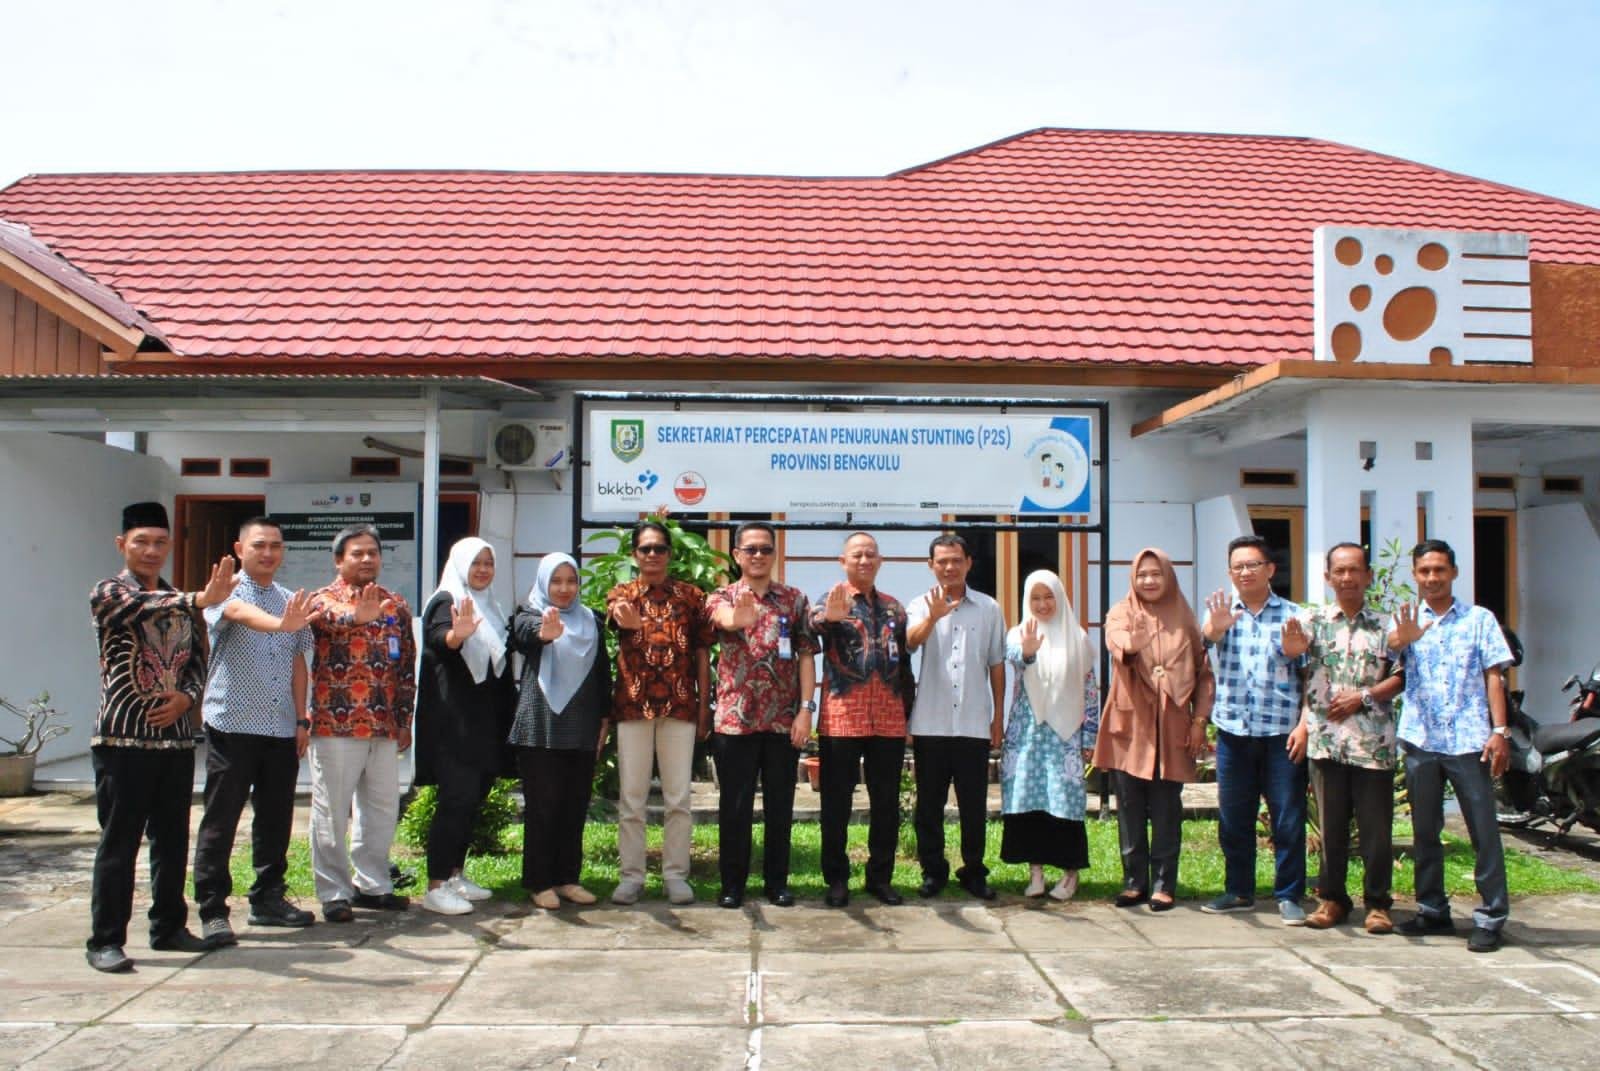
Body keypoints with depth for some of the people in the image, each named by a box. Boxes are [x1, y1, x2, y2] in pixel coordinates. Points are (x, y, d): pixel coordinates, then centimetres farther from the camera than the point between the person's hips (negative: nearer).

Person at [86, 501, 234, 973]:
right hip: (123, 738, -5)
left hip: (175, 736, 5)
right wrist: (200, 600, -43)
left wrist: (186, 697, -5)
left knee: (172, 840, 10)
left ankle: (169, 927, 22)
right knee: (119, 841, -1)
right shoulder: (108, 593, -3)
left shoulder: (179, 601, 14)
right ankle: (105, 940, 8)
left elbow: (198, 660, 16)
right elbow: (142, 608, -25)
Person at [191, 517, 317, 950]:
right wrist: (279, 623, -50)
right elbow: (240, 613, -29)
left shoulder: (292, 602, 13)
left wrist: (302, 719, 10)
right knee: (221, 821, 0)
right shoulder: (227, 592, -5)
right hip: (232, 724, -5)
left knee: (276, 818, 11)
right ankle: (212, 910, 7)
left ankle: (268, 898, 23)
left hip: (282, 729, 5)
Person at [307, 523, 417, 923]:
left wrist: (404, 720, 9)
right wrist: (358, 616, -50)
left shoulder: (396, 605, 11)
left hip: (385, 726, 5)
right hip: (336, 724, -5)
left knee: (382, 808, 11)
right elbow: (330, 619, -28)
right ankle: (334, 892, 12)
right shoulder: (325, 599, -2)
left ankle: (372, 884, 24)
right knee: (332, 812, 2)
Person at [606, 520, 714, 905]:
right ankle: (631, 875, 13)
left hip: (680, 706, 0)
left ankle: (676, 874, 13)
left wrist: (704, 707, 1)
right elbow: (618, 618, -19)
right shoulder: (620, 594, 6)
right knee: (631, 797, 4)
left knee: (678, 797, 4)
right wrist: (629, 624, -45)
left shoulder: (691, 595, 8)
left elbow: (702, 653, 8)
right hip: (633, 704, 0)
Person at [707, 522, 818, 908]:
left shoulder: (795, 599, 7)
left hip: (785, 719, 1)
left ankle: (777, 881, 21)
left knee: (780, 804, 8)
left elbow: (806, 655, 3)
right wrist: (739, 614, -50)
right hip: (735, 718, -1)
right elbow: (726, 617, -25)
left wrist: (806, 709, -7)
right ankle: (732, 882, 17)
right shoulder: (722, 598, 1)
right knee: (735, 805, 5)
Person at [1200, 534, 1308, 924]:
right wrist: (1214, 628, -37)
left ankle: (1289, 896, 13)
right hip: (1233, 730, 2)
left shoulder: (1292, 614, 3)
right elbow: (1205, 638, -14)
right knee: (1233, 817, 10)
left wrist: (1304, 725, -8)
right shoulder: (1223, 612, 8)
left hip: (1281, 731, -2)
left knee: (1288, 817, 2)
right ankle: (1239, 891, 22)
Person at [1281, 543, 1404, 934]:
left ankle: (1377, 903, 15)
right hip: (1326, 740, 0)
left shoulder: (1384, 626, 7)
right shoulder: (1315, 621, 7)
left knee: (1376, 827, 3)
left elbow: (1399, 677, 4)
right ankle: (1331, 898, 19)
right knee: (1332, 825, 8)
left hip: (1373, 741, 0)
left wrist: (1363, 697, -10)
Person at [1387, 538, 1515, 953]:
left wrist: (1500, 731, -7)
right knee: (1425, 831, 10)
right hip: (1420, 740, 2)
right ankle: (1432, 910, 20)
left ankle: (1491, 916, 7)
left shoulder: (1480, 619, 7)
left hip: (1469, 740, -2)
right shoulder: (1406, 621, 9)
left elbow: (1494, 676, 3)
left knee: (1484, 832, -1)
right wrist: (1401, 639, -36)